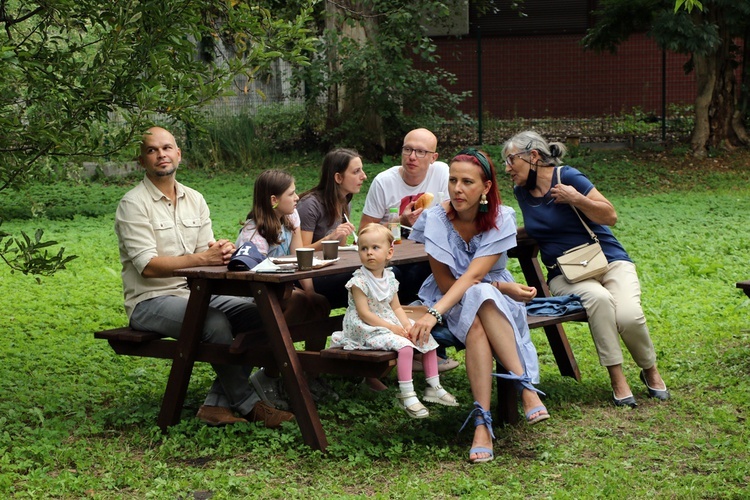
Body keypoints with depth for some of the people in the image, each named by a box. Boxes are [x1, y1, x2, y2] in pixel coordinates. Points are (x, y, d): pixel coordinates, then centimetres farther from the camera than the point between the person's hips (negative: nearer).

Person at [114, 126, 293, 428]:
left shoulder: (194, 199, 12)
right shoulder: (133, 204, -8)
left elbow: (207, 252, 7)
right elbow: (148, 266, -18)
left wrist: (220, 252, -19)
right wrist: (201, 259, -28)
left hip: (196, 294, 7)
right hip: (150, 301, -7)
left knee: (259, 312, -14)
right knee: (215, 323, -32)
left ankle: (218, 403, -14)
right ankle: (248, 404, -17)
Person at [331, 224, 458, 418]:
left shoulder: (389, 278, 7)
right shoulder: (359, 281, -16)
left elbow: (396, 307, 10)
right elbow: (364, 314, -20)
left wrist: (407, 325, -9)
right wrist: (392, 328, -22)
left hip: (391, 324, 8)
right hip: (368, 329, -8)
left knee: (426, 339, 4)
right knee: (404, 345, -29)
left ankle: (434, 387, 16)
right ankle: (407, 395, -23)